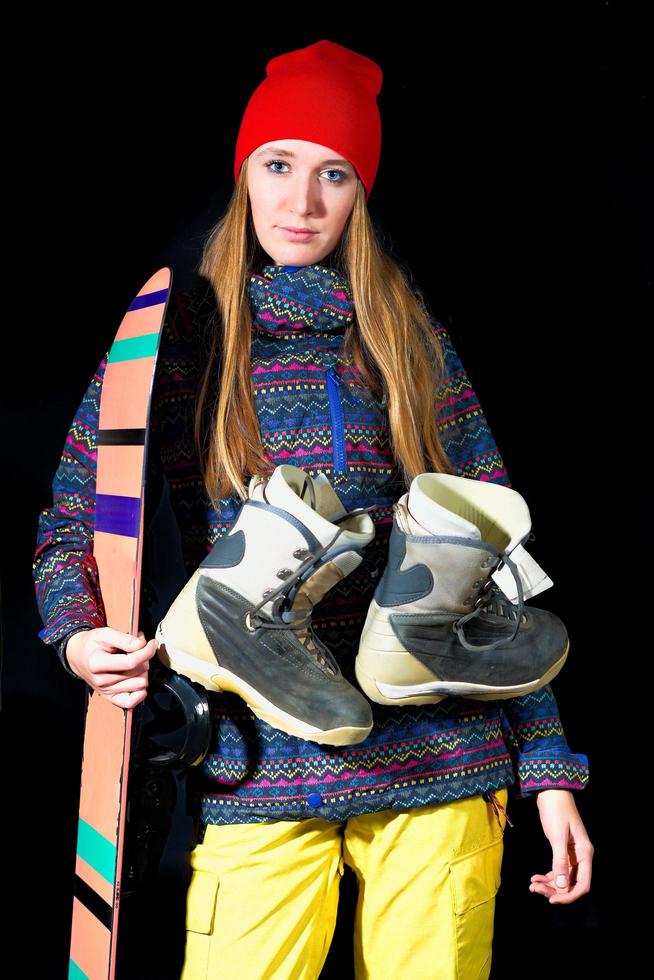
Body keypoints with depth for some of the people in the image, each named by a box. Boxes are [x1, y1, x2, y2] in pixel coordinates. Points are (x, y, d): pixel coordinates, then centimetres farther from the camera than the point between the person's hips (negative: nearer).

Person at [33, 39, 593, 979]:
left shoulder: (415, 341, 7)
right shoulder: (172, 337, 6)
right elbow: (73, 517, 10)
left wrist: (549, 766, 4)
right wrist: (80, 634, -12)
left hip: (441, 765, 1)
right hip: (257, 776, -1)